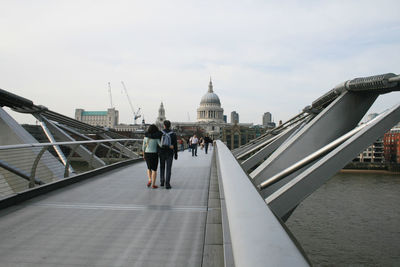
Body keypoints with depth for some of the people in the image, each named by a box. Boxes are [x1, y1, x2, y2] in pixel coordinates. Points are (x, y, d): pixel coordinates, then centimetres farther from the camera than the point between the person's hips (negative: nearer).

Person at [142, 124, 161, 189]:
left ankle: (150, 180, 3)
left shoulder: (146, 137, -1)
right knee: (154, 170, 6)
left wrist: (143, 155, 13)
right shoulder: (156, 137, -10)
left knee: (149, 168, 23)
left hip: (147, 154, 3)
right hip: (154, 154, -3)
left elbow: (143, 147, 2)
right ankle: (153, 184, 4)